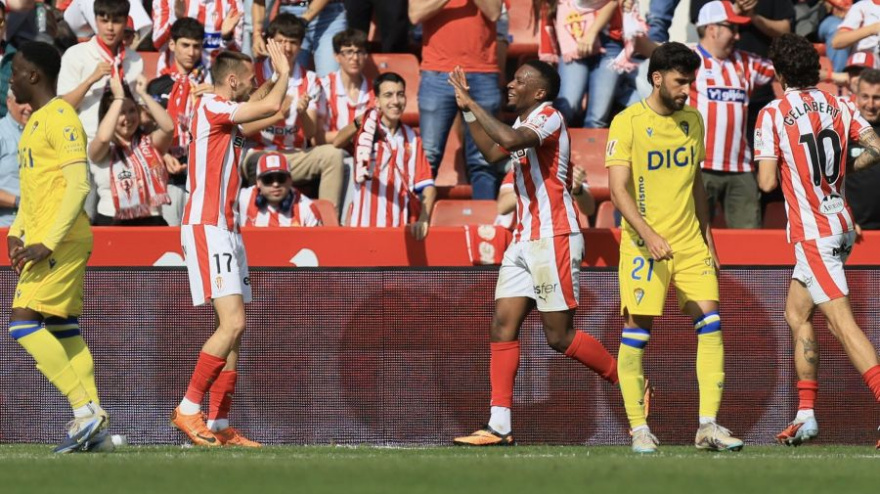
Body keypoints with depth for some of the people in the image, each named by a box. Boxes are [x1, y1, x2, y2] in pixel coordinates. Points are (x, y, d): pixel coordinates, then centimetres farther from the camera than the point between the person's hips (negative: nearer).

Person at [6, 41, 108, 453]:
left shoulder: (60, 118, -13)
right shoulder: (35, 122, 18)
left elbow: (78, 184, -20)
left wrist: (47, 243, -23)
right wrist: (16, 233, 14)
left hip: (62, 241, -10)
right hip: (43, 238, 10)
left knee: (23, 322, -14)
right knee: (64, 331, 8)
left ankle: (85, 410, -14)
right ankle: (93, 421, 7)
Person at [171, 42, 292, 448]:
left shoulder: (224, 115, 18)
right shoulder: (210, 106, -9)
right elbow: (271, 106, -14)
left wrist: (280, 74, 27)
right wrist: (284, 72, 4)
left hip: (225, 230, 10)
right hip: (207, 228, -10)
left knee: (234, 330, 6)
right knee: (232, 324, -18)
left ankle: (219, 424, 6)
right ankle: (188, 410, -13)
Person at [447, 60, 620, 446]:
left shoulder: (549, 118, -12)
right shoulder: (523, 122, 16)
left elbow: (510, 140, -31)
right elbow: (493, 152, 34)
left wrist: (472, 103, -21)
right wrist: (467, 111, 24)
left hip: (554, 240, -9)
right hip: (524, 240, 9)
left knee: (559, 337, -6)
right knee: (502, 325, -2)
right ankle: (499, 425, -5)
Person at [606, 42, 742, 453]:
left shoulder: (692, 119, 11)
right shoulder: (627, 123, -8)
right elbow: (618, 189, -14)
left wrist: (707, 237, 17)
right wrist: (649, 235, -26)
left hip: (689, 242, 5)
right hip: (643, 246, -5)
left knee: (710, 325, -5)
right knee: (637, 332, -2)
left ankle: (708, 426, -3)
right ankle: (638, 429, 7)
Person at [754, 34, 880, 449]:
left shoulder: (773, 114, -9)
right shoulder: (839, 106, 7)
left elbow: (767, 182, -13)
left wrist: (767, 164, 10)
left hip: (813, 231, -8)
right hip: (840, 224, 8)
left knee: (842, 322, -13)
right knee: (796, 313, 18)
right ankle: (806, 414, 16)